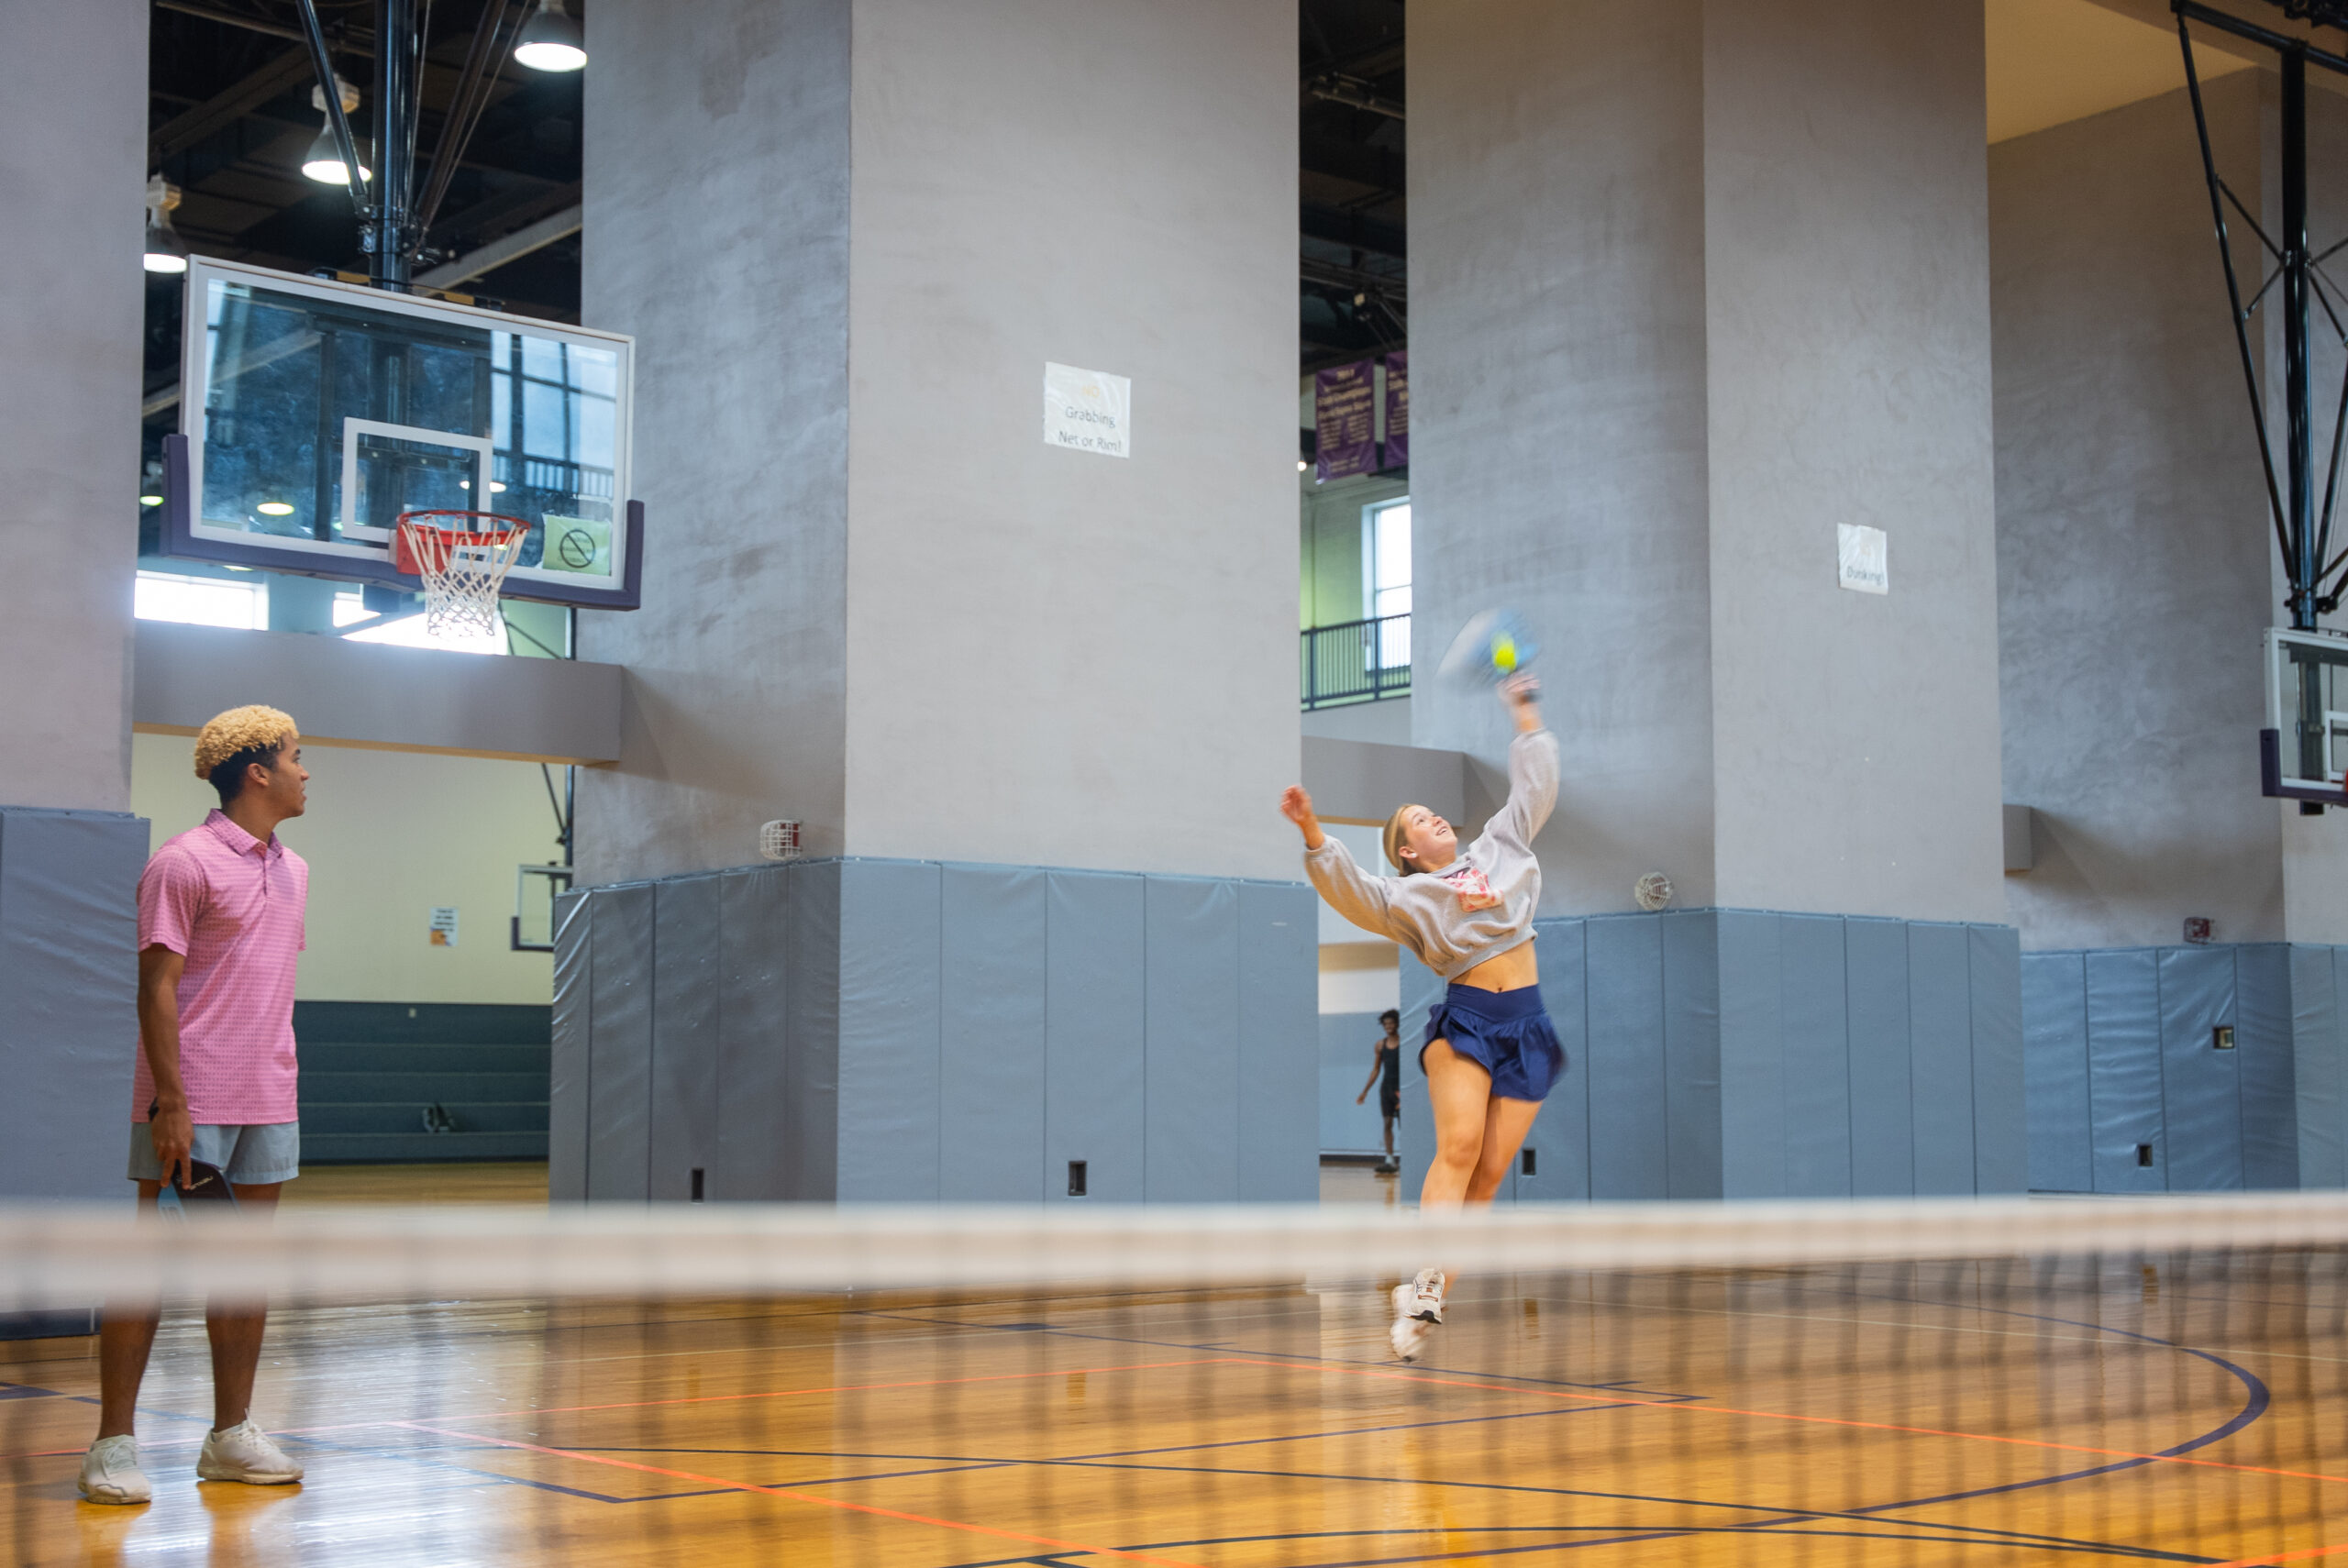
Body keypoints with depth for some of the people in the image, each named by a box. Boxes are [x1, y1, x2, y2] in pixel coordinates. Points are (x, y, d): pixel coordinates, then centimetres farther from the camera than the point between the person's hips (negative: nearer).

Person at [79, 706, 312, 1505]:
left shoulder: (293, 871, 14)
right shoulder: (184, 863, -9)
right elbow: (156, 988, -12)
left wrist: (284, 1084, 15)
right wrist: (170, 1103, -18)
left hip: (268, 1102, 7)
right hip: (192, 1103, -7)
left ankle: (231, 1435, 16)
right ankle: (114, 1444, 2)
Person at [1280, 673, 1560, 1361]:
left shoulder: (1499, 847, 19)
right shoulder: (1405, 896, 4)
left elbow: (1535, 788, 27)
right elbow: (1352, 892, -14)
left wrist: (1527, 716, 29)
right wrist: (1314, 833, -28)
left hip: (1527, 1024, 4)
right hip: (1465, 1017, -4)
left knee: (1490, 1171, -5)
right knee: (1459, 1146, -25)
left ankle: (1423, 1306, -2)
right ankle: (1423, 1287, -30)